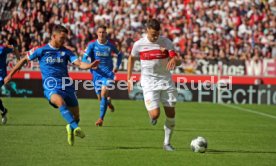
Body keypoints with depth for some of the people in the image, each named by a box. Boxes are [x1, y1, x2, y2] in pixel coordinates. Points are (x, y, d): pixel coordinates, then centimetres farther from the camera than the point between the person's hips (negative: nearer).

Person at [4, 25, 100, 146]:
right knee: (60, 102, -37)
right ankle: (75, 128, -48)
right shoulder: (41, 50, 1)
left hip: (67, 86, 4)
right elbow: (24, 60, 13)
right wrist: (10, 74, 15)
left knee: (76, 116, 5)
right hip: (51, 88, -4)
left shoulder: (66, 52, 8)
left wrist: (90, 65, -26)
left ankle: (70, 128, 39)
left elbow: (80, 64, -4)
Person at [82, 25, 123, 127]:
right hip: (97, 73, 1)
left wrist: (117, 66, 5)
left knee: (104, 93, -19)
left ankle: (101, 118, -14)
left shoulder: (110, 45, 0)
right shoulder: (92, 45, -3)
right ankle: (108, 101, 45)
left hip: (108, 72, -1)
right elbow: (85, 58, -6)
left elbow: (119, 54, 17)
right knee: (100, 97, 7)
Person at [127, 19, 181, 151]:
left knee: (171, 114, 1)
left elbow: (178, 60, -9)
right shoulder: (139, 44, -5)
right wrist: (129, 78, 10)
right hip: (149, 82, -2)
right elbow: (131, 59, 13)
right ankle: (151, 114, 23)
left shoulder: (166, 42, -5)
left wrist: (174, 60, -34)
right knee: (155, 114, -17)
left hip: (166, 81, 2)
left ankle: (167, 143, 19)